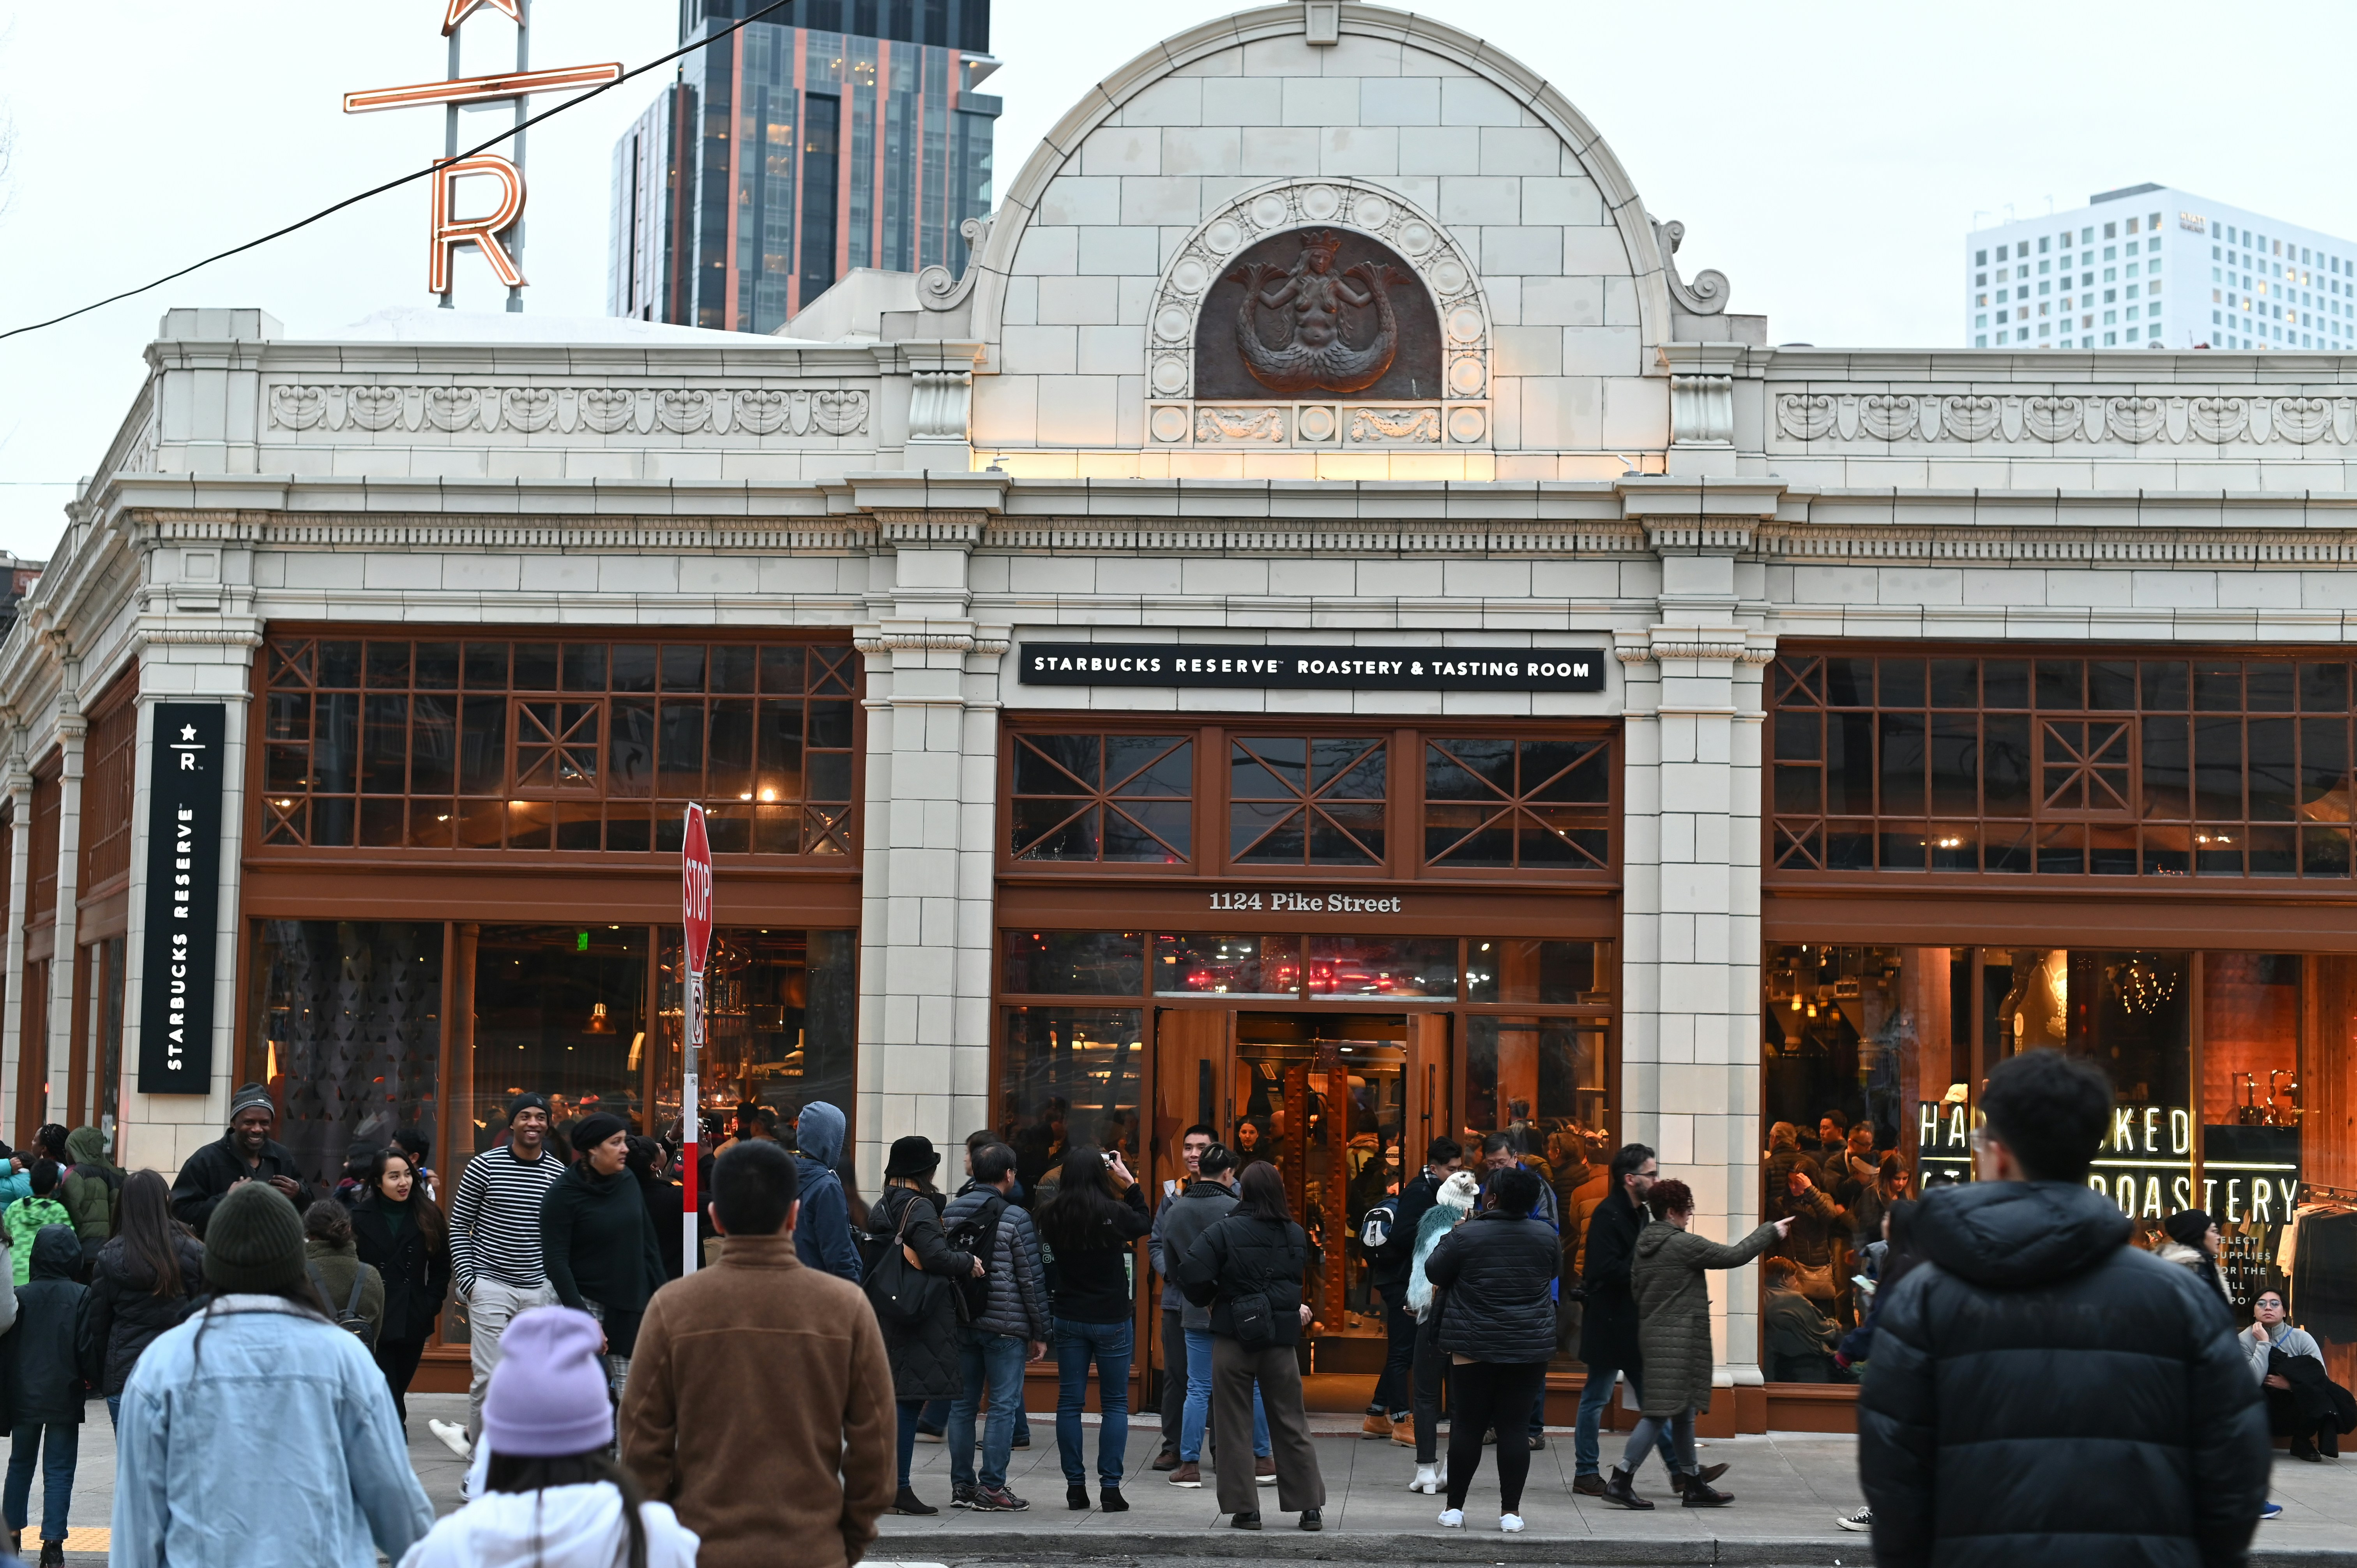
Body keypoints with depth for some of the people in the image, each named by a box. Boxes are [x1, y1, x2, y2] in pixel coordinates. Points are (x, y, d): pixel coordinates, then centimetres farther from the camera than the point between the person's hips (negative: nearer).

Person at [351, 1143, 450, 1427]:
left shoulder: (428, 1216, 5)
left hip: (413, 1322, 2)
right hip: (373, 1323, -2)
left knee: (397, 1389, 9)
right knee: (388, 1397, -11)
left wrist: (431, 1305, 0)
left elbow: (441, 1268, 10)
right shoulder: (360, 1217, 0)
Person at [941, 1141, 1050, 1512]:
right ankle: (991, 1488, -3)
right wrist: (1040, 1332, -1)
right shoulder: (1014, 1218, -10)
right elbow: (1032, 1278, -8)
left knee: (963, 1404, 11)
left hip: (961, 1324, 6)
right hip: (1005, 1326, -6)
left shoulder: (950, 1213, 7)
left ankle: (962, 1485, 14)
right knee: (1003, 1405, -1)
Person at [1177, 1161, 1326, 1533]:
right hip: (1281, 1338, 3)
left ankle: (1244, 1508, 5)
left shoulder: (1225, 1230, -9)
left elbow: (1192, 1274, -15)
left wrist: (1209, 1300, 2)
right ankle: (1310, 1506, 11)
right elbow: (1299, 1276, 13)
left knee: (1235, 1426, 6)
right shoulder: (1296, 1235, 4)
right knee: (1291, 1423, 11)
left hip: (1234, 1337, -3)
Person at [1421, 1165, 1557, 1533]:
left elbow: (1434, 1273, 2)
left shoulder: (1465, 1236, -10)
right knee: (1514, 1429, 4)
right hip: (1531, 1349, 2)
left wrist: (1449, 1238, 16)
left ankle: (1454, 1508, 11)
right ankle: (1511, 1512, 5)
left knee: (1467, 1426, 6)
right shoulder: (1545, 1236, -1)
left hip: (1474, 1348, -1)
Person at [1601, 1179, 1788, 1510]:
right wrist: (1771, 1232, 2)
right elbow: (1733, 1256, -10)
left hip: (1652, 1334, 10)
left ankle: (1693, 1485, 20)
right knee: (1660, 1412, -10)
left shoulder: (1644, 1244, 11)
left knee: (1684, 1413, 15)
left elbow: (1635, 1288, 17)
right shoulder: (1683, 1244, -14)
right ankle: (1620, 1480, -13)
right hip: (1676, 1340, -10)